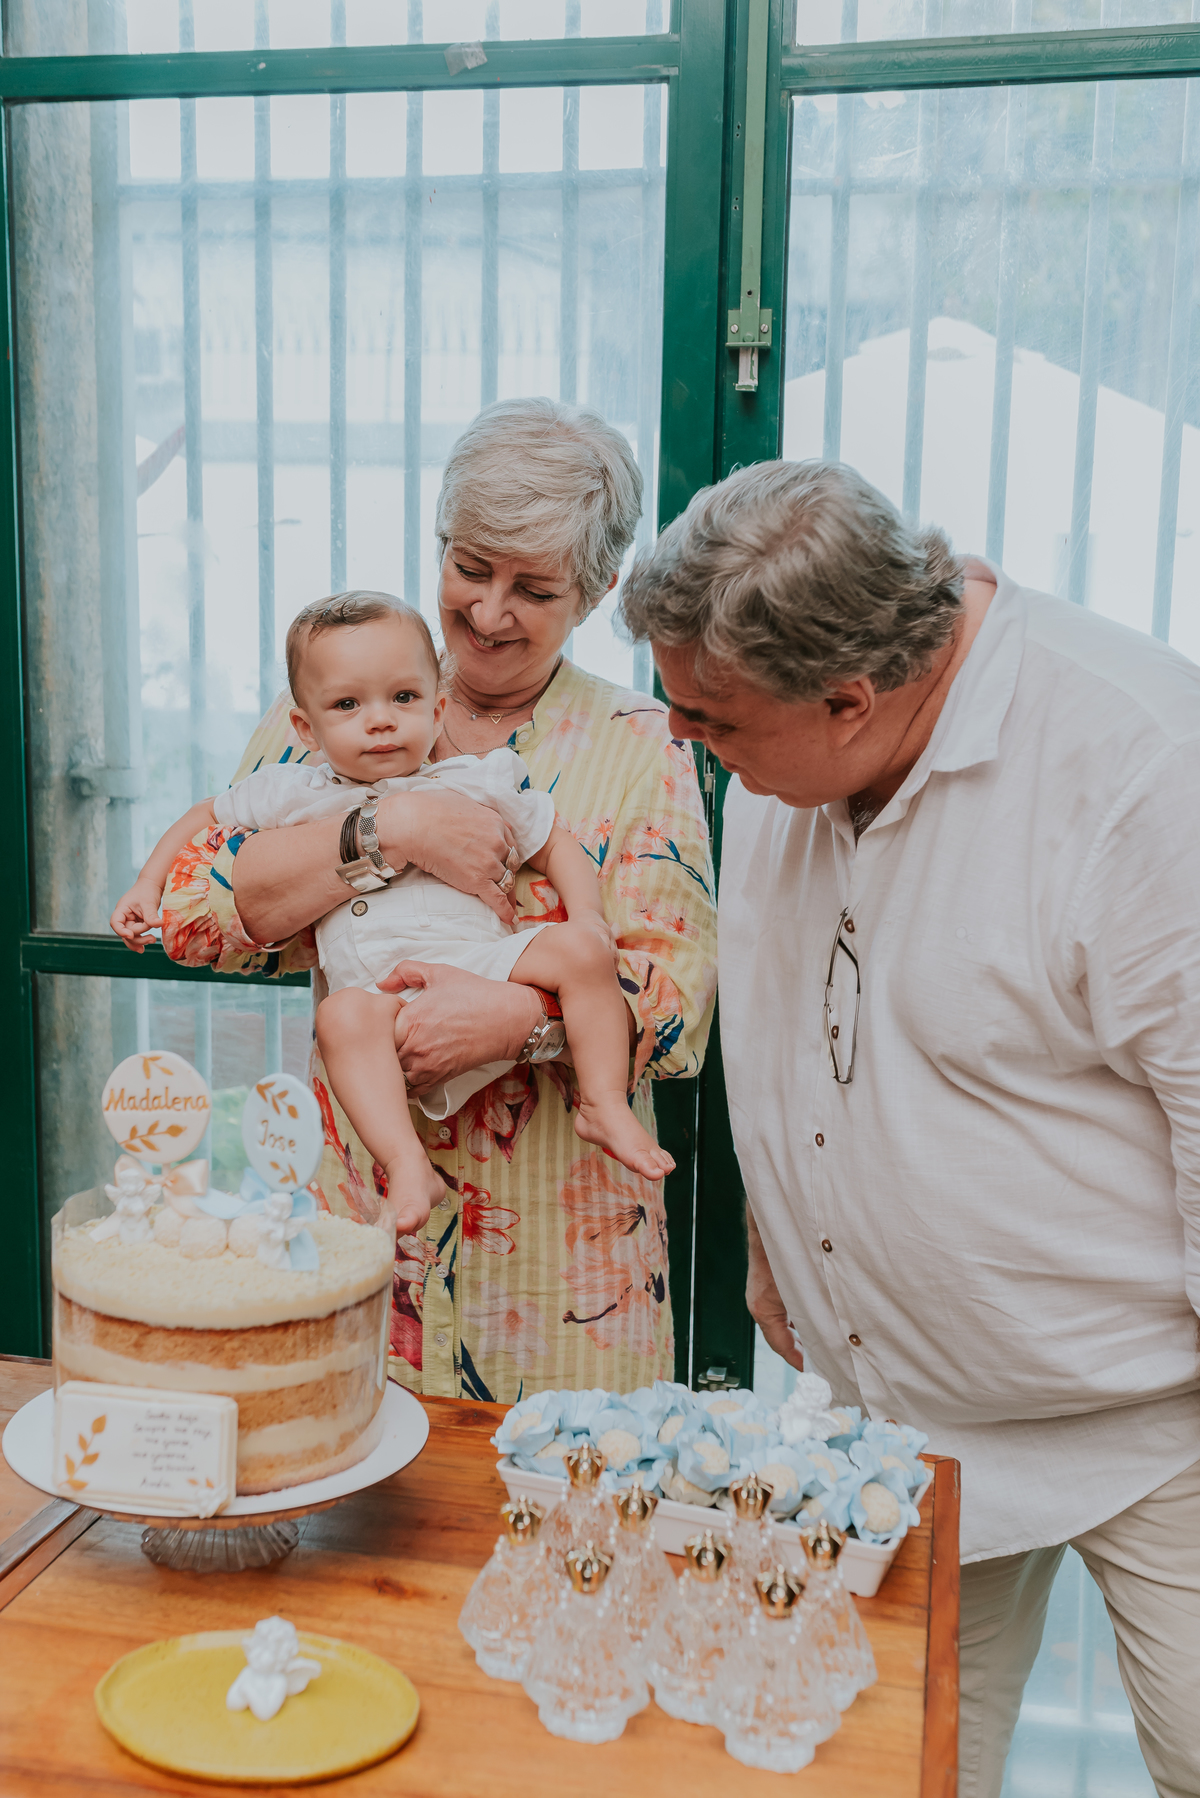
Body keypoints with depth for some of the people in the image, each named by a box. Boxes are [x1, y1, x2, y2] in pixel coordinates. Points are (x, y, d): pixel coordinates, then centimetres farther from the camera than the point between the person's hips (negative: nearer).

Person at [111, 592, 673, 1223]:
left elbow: (555, 846, 20)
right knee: (343, 1013, -35)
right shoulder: (294, 796, 12)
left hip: (485, 962, 2)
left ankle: (603, 1105, -9)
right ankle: (407, 1166, -39)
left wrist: (587, 918, 3)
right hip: (380, 992, -2)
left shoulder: (481, 784, 12)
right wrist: (148, 885, 22)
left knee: (580, 950, -21)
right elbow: (207, 817, 29)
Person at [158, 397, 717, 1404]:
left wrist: (521, 1016, -25)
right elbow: (193, 914, -7)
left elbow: (677, 990, -8)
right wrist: (388, 828, -18)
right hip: (353, 1205, 1)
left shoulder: (641, 746, -1)